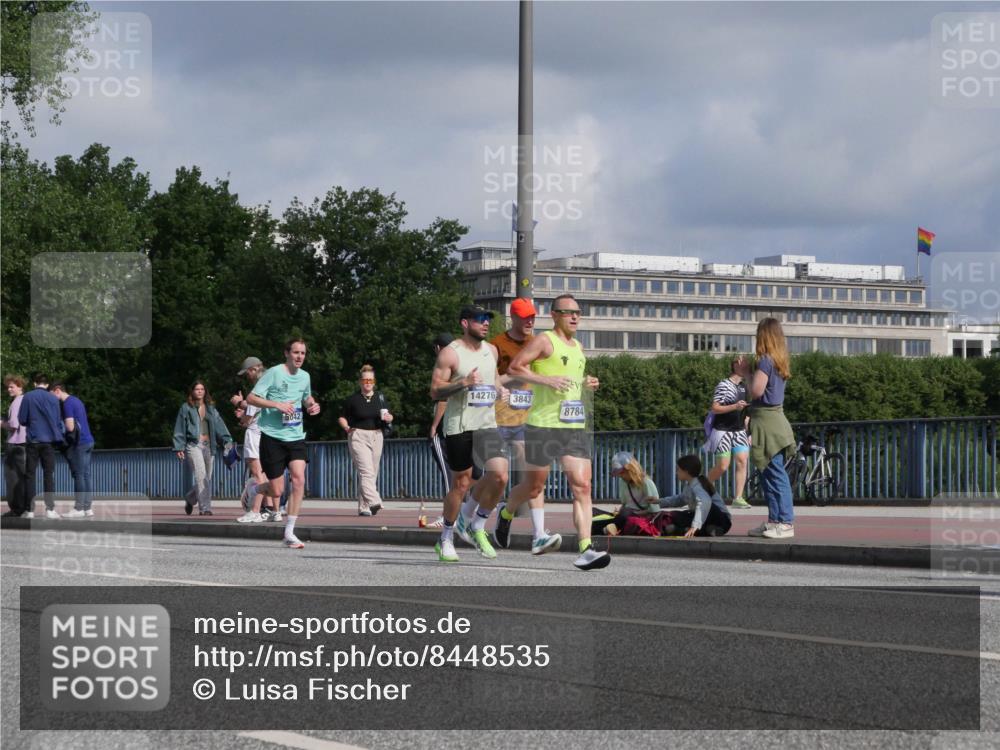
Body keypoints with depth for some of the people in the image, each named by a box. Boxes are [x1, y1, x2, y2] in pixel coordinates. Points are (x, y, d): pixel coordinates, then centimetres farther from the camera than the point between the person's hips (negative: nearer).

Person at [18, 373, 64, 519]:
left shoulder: (28, 397, -3)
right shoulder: (53, 399, -1)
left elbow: (22, 420, 0)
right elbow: (58, 422, 3)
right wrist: (59, 439, 16)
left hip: (32, 441, -1)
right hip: (49, 441, 1)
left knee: (30, 475, 4)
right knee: (49, 475, 4)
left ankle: (30, 510, -1)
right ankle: (50, 509, -2)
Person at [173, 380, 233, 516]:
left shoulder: (211, 408, 17)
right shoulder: (186, 408, 6)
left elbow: (219, 425, 10)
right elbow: (179, 430, 5)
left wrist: (227, 440, -3)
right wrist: (179, 448, -1)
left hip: (209, 446, 5)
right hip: (193, 445, -5)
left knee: (207, 478, 6)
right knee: (201, 475, -20)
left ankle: (190, 499, 33)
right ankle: (205, 508, -22)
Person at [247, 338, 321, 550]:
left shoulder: (305, 377, 10)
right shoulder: (274, 373, -8)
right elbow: (251, 398, -10)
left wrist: (312, 405, 7)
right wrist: (277, 405, -22)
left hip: (295, 437, 4)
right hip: (272, 437, -4)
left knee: (299, 479, -16)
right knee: (277, 491, -4)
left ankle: (289, 533, -10)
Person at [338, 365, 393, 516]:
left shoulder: (380, 397, 10)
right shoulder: (352, 399, -1)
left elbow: (389, 416, 18)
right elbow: (342, 417, 7)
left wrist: (388, 418, -5)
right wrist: (346, 427, -12)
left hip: (376, 436, 5)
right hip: (358, 437, -5)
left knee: (372, 474, 6)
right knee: (366, 471, -19)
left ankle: (364, 507, 12)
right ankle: (373, 502, -33)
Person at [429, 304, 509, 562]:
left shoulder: (491, 350, 12)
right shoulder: (450, 353, -7)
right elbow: (435, 391, -9)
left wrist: (500, 389, 7)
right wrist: (463, 383, -22)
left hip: (486, 424, 5)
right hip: (458, 425, -5)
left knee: (499, 475, -14)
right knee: (461, 484, 1)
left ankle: (476, 526, 8)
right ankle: (446, 541, 20)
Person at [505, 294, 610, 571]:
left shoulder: (578, 347, 19)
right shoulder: (544, 341, -4)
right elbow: (514, 368, -10)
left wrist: (586, 383, 12)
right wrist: (546, 380, -21)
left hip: (575, 426, 6)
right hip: (543, 424, -6)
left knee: (582, 486, -9)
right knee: (534, 486, 5)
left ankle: (585, 550, -16)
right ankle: (506, 516, 36)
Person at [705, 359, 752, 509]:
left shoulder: (743, 387, 12)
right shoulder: (724, 385, -10)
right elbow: (715, 408, -14)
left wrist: (748, 432, 17)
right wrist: (734, 407, -26)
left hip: (739, 431, 6)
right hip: (723, 430, -6)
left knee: (742, 461, -9)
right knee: (722, 467, -6)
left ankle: (738, 498, -8)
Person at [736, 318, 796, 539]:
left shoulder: (765, 360, -13)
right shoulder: (779, 361, 14)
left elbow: (757, 391, -18)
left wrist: (746, 373, -4)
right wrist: (748, 373, 12)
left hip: (766, 421, -10)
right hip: (774, 419, 10)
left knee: (776, 474, -9)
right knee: (768, 474, 14)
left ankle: (786, 523, -10)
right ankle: (774, 520, 17)